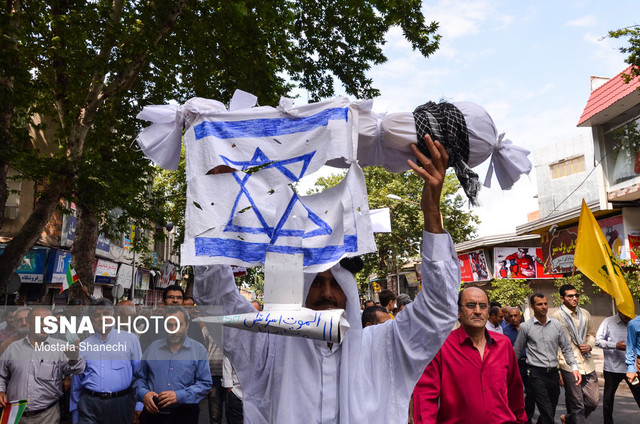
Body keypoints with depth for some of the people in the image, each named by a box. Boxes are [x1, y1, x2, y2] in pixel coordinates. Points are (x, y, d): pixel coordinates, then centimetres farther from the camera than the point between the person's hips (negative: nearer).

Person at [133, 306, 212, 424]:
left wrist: (179, 396, -17)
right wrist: (143, 394, -7)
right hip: (153, 413, 2)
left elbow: (205, 383, -5)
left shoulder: (198, 350, -1)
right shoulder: (153, 348, 9)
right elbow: (139, 378, 13)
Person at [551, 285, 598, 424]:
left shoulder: (585, 314, 10)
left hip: (587, 364, 6)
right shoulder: (557, 317, -7)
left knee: (593, 401, 10)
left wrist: (589, 346, 0)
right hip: (569, 367, -5)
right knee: (577, 405, 1)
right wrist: (557, 370, -8)